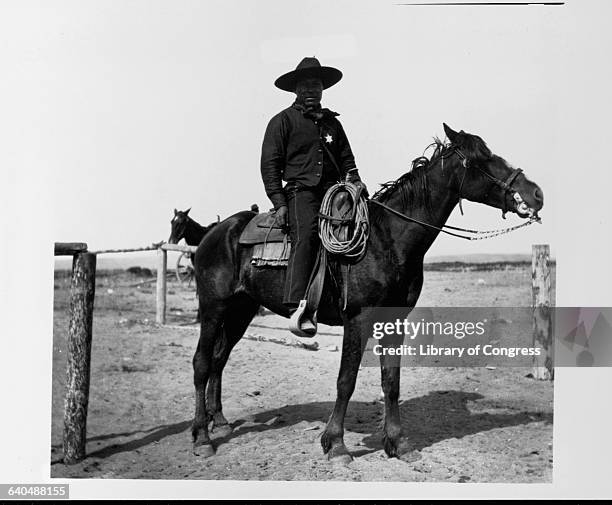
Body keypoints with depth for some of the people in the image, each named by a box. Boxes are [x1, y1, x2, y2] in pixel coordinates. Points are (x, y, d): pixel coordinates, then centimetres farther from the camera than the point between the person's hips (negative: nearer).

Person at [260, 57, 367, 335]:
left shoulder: (331, 121, 23)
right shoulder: (283, 121, 7)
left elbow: (346, 158, 28)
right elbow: (270, 164, 2)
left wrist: (354, 181, 8)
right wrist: (279, 202, -7)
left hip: (333, 190, 6)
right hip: (300, 190, -6)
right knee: (306, 234, -27)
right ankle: (297, 309, -37)